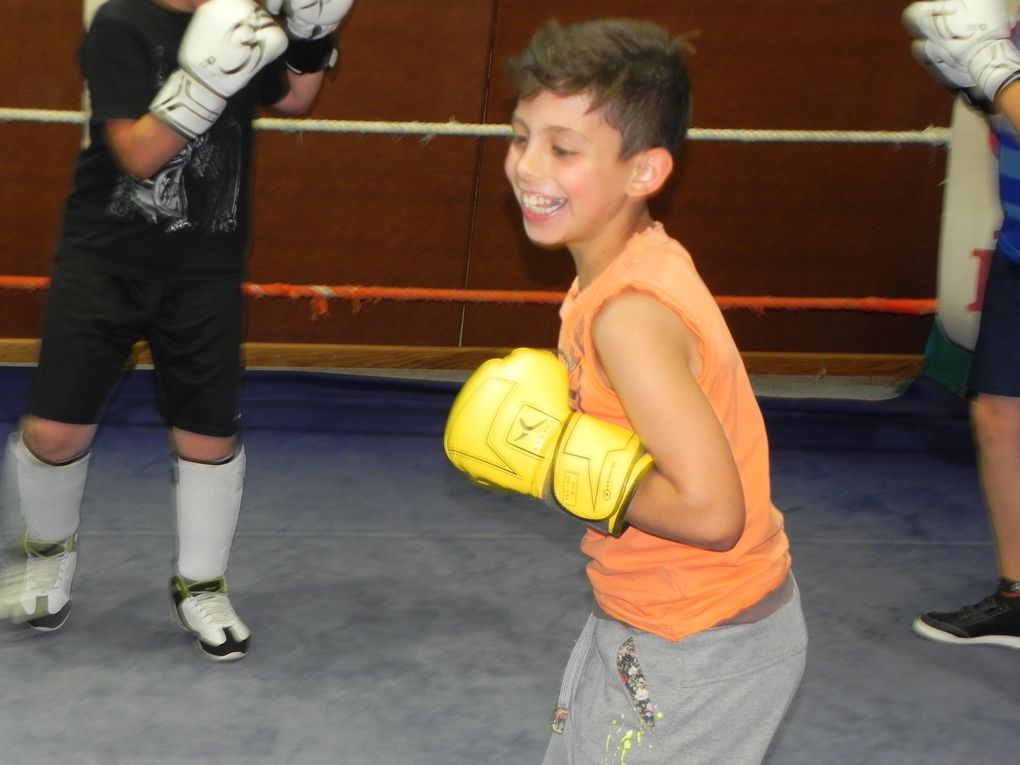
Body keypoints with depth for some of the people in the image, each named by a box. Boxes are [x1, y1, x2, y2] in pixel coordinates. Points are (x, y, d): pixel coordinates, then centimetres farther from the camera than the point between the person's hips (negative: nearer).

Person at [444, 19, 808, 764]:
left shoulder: (628, 316, -28)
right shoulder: (647, 261, -1)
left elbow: (711, 509, -32)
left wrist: (562, 466, -22)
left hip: (700, 652, -9)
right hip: (652, 621, 9)